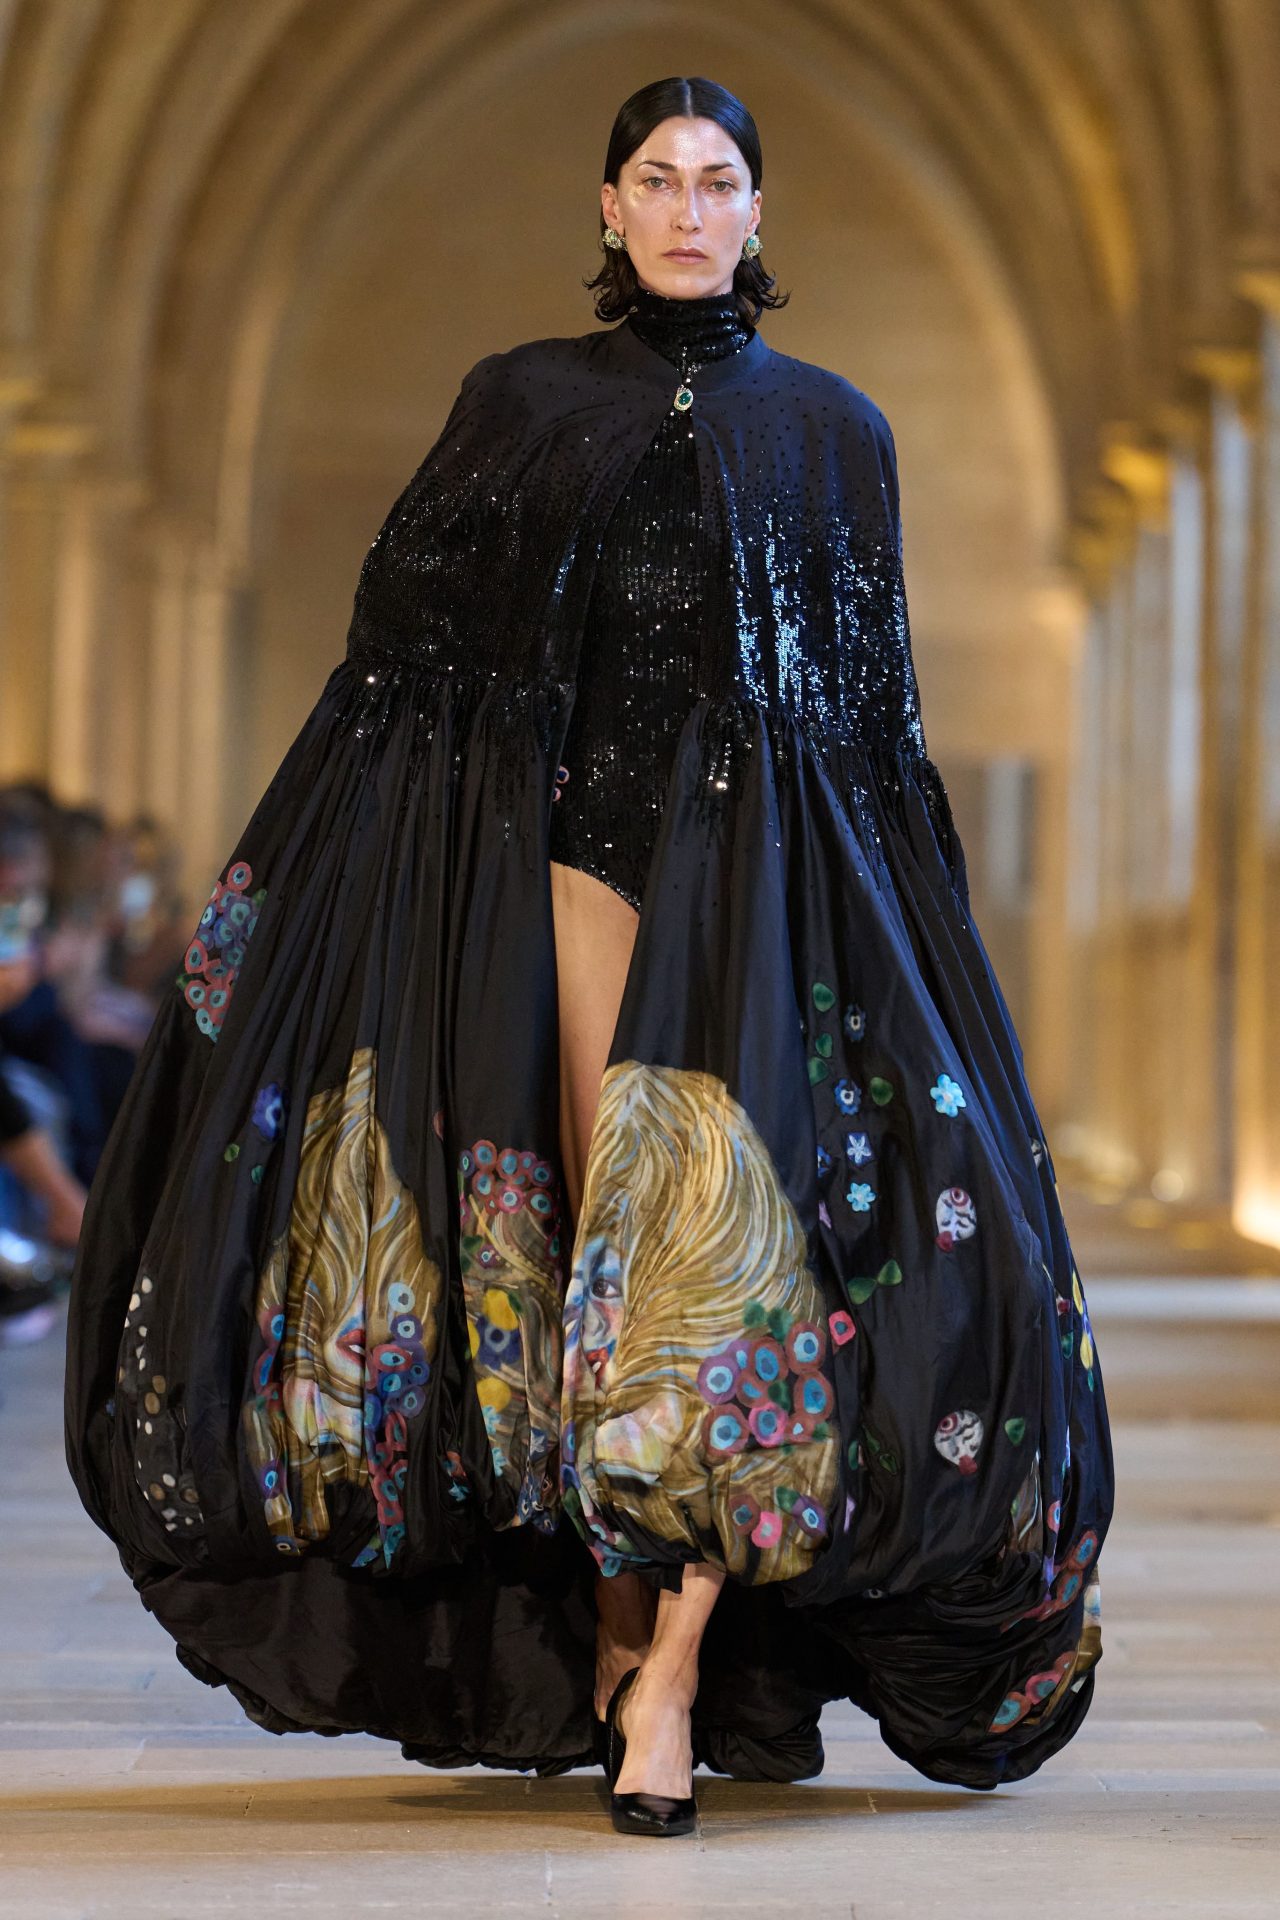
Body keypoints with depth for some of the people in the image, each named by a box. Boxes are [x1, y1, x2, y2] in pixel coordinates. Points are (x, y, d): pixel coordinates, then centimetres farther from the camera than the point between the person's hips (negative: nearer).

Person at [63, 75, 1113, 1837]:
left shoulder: (831, 430, 11)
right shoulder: (521, 400, 11)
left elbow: (881, 710, 12)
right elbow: (403, 649, 10)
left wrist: (908, 946, 6)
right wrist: (273, 890, 5)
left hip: (766, 878, -1)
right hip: (574, 848, 1)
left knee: (720, 1229, -13)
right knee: (597, 1240, 0)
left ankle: (665, 1679, -11)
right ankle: (618, 1623, 11)